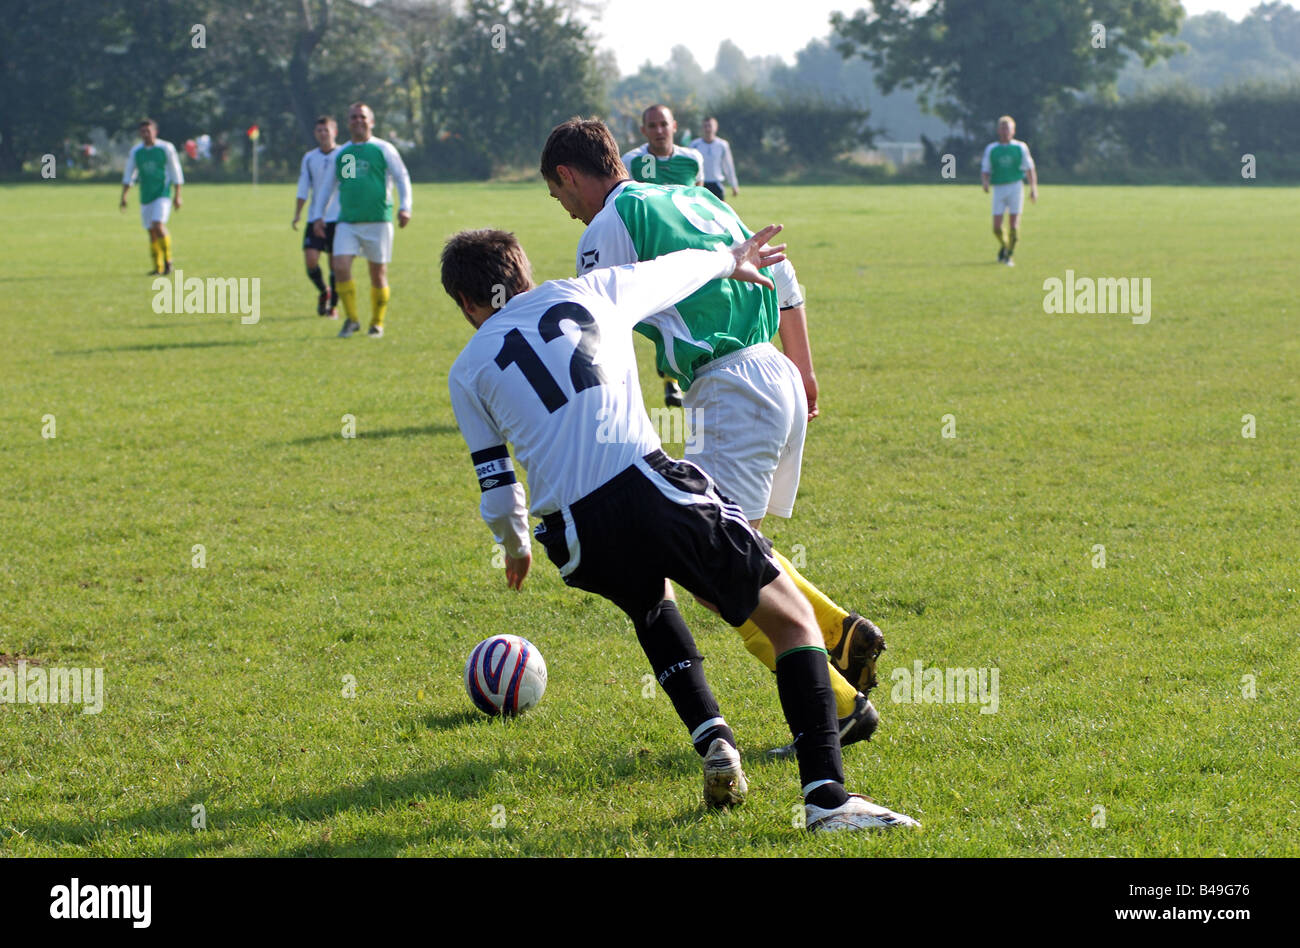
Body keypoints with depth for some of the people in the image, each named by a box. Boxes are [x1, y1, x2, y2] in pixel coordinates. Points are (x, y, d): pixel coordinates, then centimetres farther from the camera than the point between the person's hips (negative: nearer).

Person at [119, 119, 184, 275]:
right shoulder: (136, 152, 5)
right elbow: (128, 176, 12)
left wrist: (177, 196, 0)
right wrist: (123, 197, 5)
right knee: (152, 232, 4)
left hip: (163, 194, -4)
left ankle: (168, 260, -7)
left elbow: (176, 173, 2)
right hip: (145, 197, 4)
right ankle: (158, 267, 12)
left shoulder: (166, 148, -3)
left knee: (158, 226, -21)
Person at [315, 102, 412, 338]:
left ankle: (377, 323, 18)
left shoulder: (383, 149, 3)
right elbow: (330, 185, 24)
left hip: (378, 221, -3)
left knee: (378, 273, 2)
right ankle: (351, 319, 0)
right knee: (340, 267, -13)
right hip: (347, 222, 3)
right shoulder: (341, 154, 14)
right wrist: (319, 216, 20)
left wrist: (404, 207, -11)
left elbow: (402, 178, 3)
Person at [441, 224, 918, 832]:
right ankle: (826, 794, -11)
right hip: (654, 491, -2)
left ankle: (712, 740, 16)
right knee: (793, 620, 7)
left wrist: (513, 545, 42)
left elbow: (495, 484, 21)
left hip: (581, 543, 2)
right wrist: (731, 260, 55)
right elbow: (677, 271, 34)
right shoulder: (586, 291, 17)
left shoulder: (466, 373, 16)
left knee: (650, 603, 37)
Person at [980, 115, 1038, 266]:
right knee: (997, 227, -4)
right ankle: (1003, 246, 27)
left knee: (1014, 224, -9)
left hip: (1015, 187, -1)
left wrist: (1033, 189, 1)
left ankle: (1009, 255, 4)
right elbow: (985, 170, 7)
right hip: (998, 188, 1)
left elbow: (1029, 169, 8)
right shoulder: (991, 149, 7)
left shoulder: (1020, 147, 5)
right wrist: (985, 182, -14)